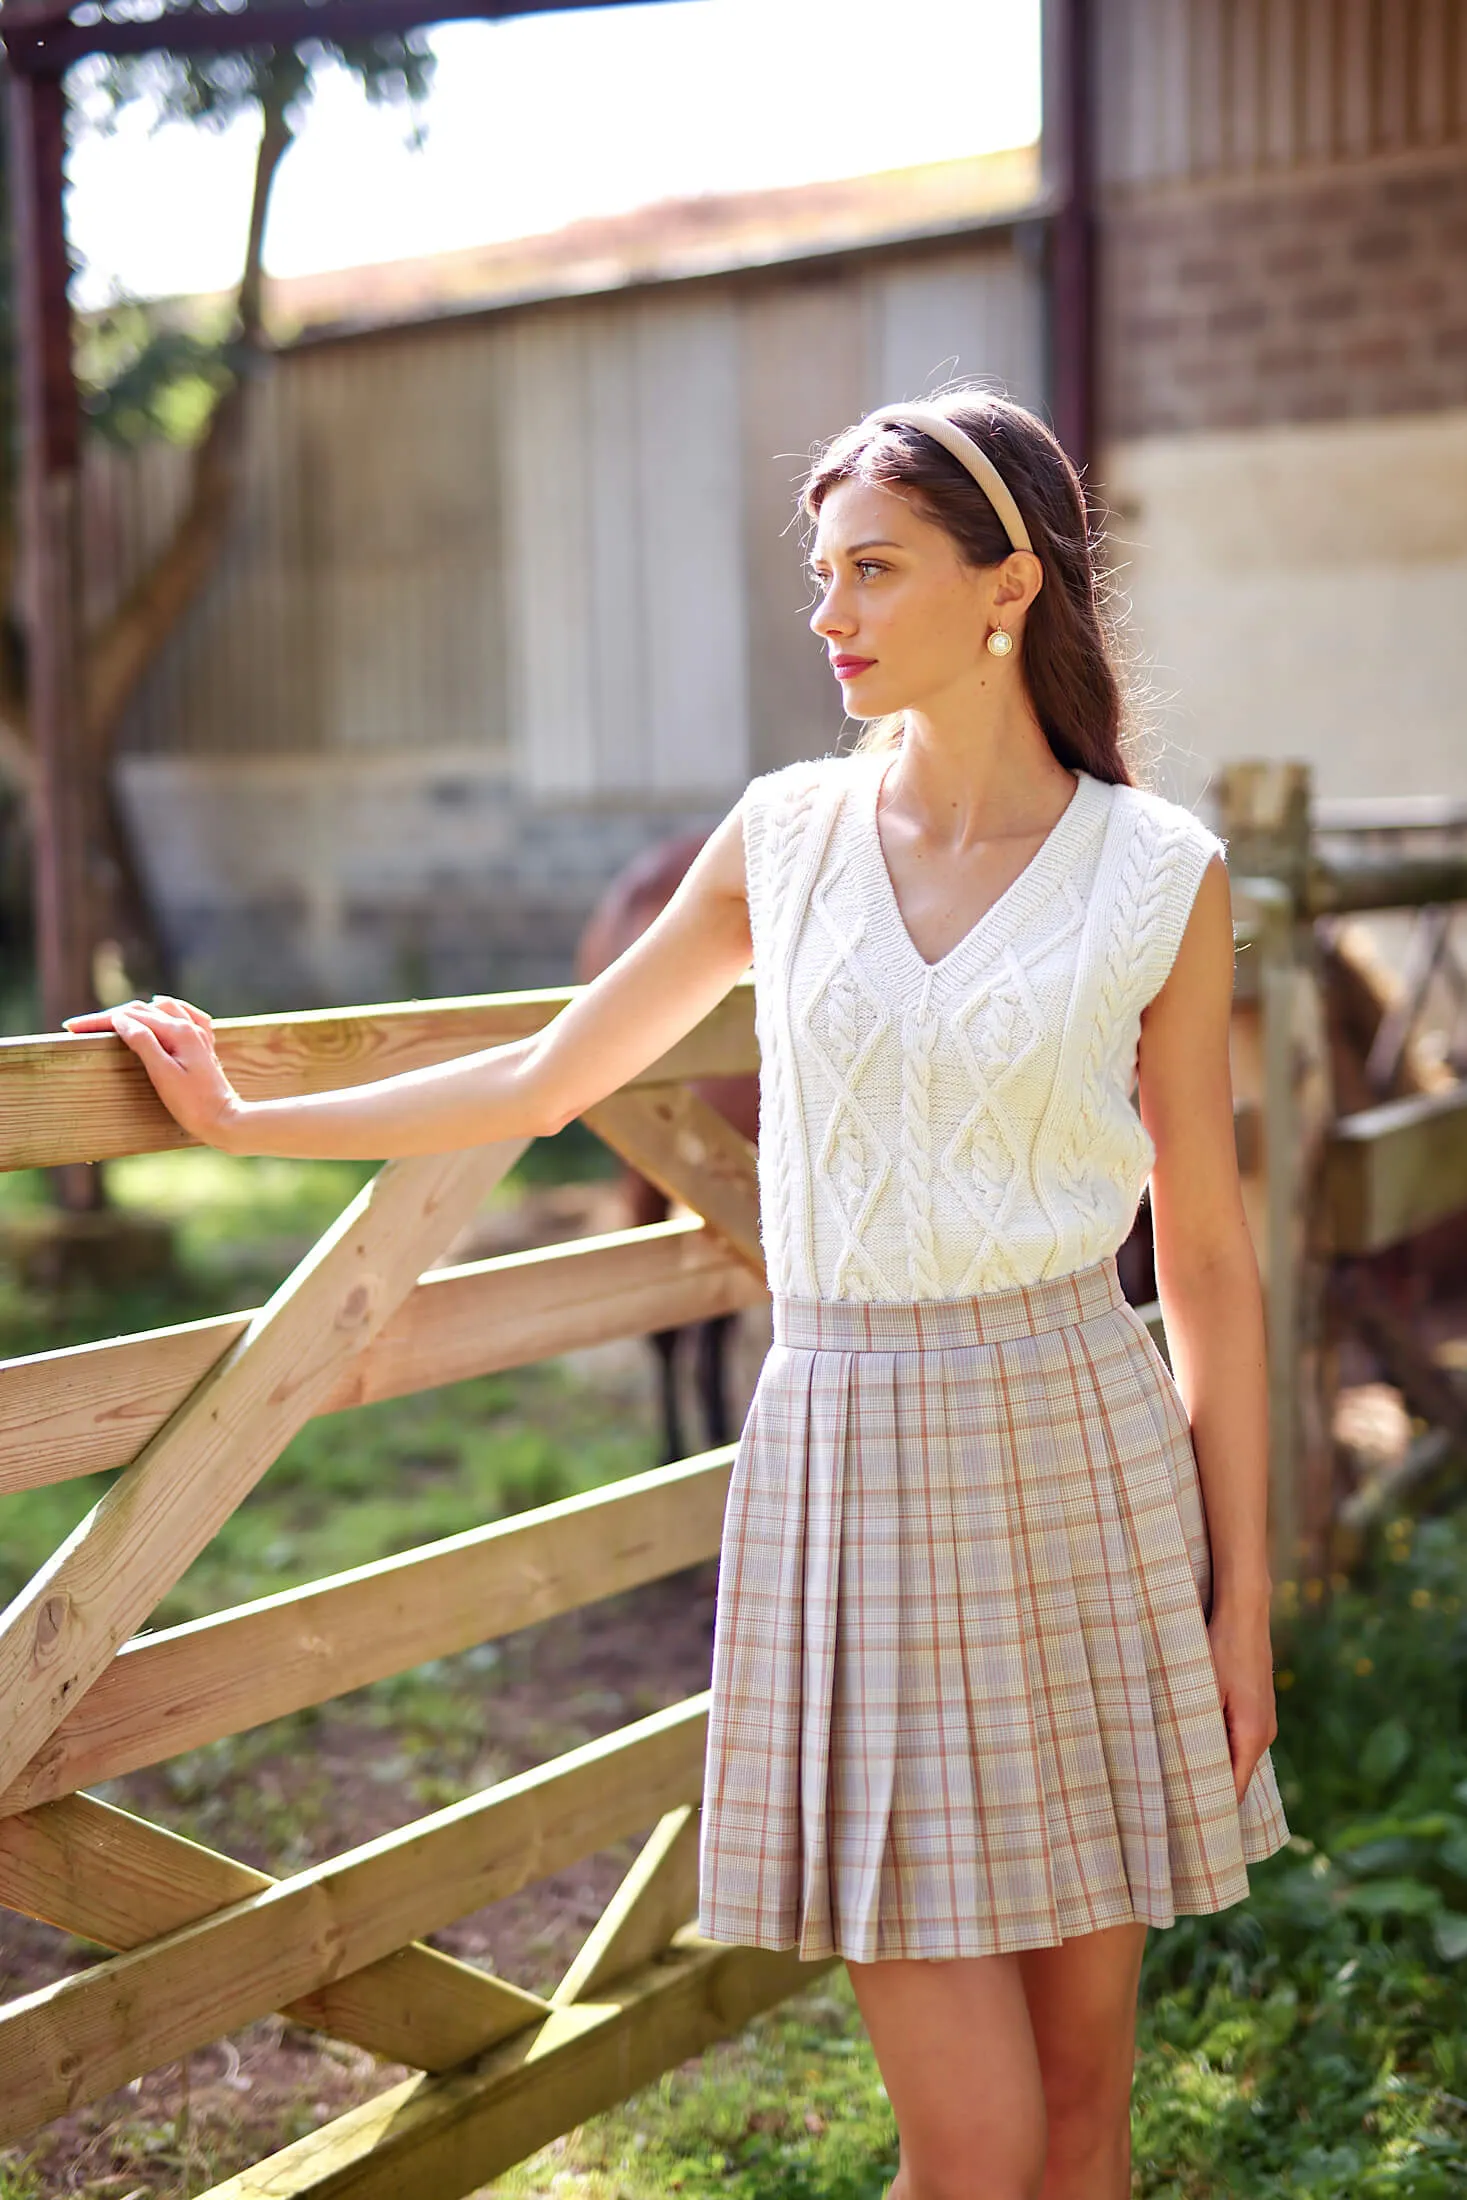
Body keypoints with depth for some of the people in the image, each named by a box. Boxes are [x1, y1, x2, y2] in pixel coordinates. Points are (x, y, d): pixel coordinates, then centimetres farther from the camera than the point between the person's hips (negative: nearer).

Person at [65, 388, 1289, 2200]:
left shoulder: (1157, 876, 0)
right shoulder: (789, 833, 5)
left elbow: (1208, 1261, 3)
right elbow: (544, 1078, 15)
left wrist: (1243, 1586, 2)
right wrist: (240, 1119, 17)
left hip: (1080, 1458, 0)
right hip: (848, 1462, 1)